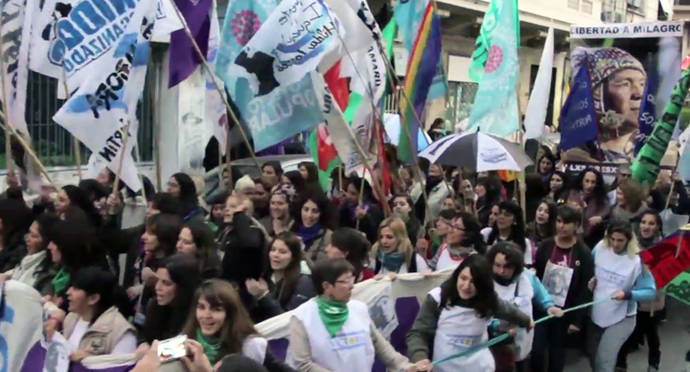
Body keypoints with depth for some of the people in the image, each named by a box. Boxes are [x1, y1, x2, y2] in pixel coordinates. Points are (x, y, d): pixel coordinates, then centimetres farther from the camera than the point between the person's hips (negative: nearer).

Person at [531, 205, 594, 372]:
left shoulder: (583, 253, -8)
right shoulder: (546, 246, -3)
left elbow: (586, 289, -7)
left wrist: (577, 319, -9)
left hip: (564, 311, -1)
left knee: (557, 351, 13)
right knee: (536, 350, -1)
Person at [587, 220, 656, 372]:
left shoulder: (637, 260, -19)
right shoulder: (600, 247, -8)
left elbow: (650, 291, -15)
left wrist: (628, 295, -29)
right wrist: (591, 279, -7)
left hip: (621, 318, -5)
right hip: (596, 314, 5)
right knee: (593, 357, 18)